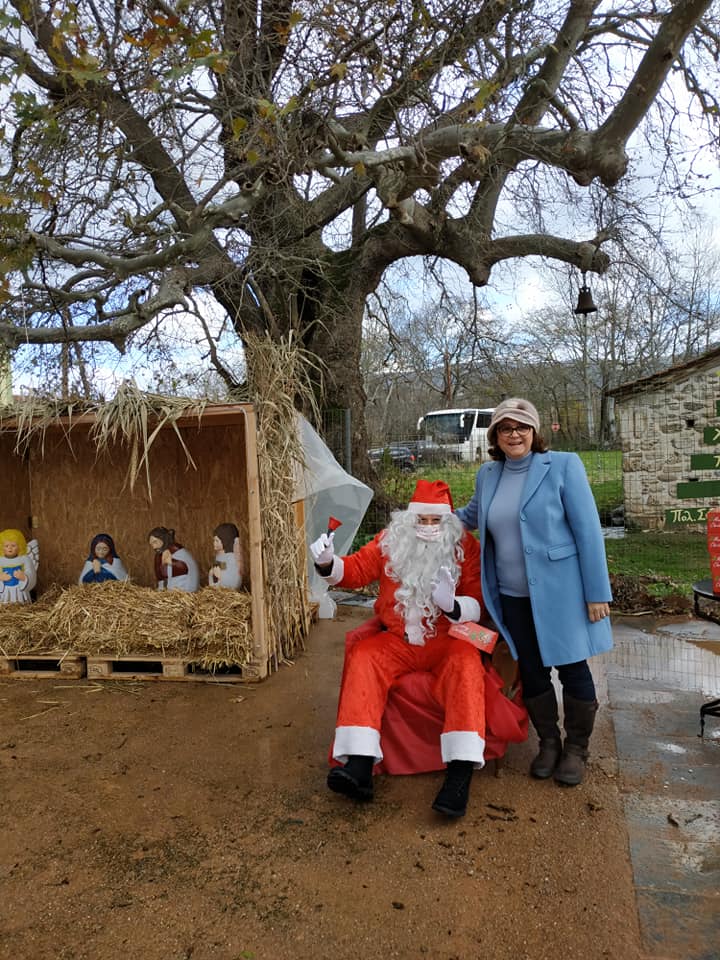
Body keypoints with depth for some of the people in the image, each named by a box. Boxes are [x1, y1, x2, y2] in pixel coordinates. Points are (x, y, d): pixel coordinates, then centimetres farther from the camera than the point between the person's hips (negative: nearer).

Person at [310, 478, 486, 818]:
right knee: (362, 658, -25)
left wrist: (452, 605, -26)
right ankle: (359, 766, -32)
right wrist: (328, 562, -18)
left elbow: (477, 605, -3)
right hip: (397, 639, 2)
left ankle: (461, 772, -37)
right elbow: (355, 570, 4)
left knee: (466, 665, -33)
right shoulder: (390, 541, 4)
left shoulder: (465, 546, -1)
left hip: (447, 639, -2)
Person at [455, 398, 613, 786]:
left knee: (572, 670, 7)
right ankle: (548, 743, 35)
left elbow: (587, 530, -10)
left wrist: (597, 592, -12)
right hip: (513, 596, 5)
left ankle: (576, 748, 29)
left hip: (560, 591, -4)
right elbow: (472, 515, 24)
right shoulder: (487, 475, 6)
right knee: (531, 671, 14)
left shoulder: (563, 466, -9)